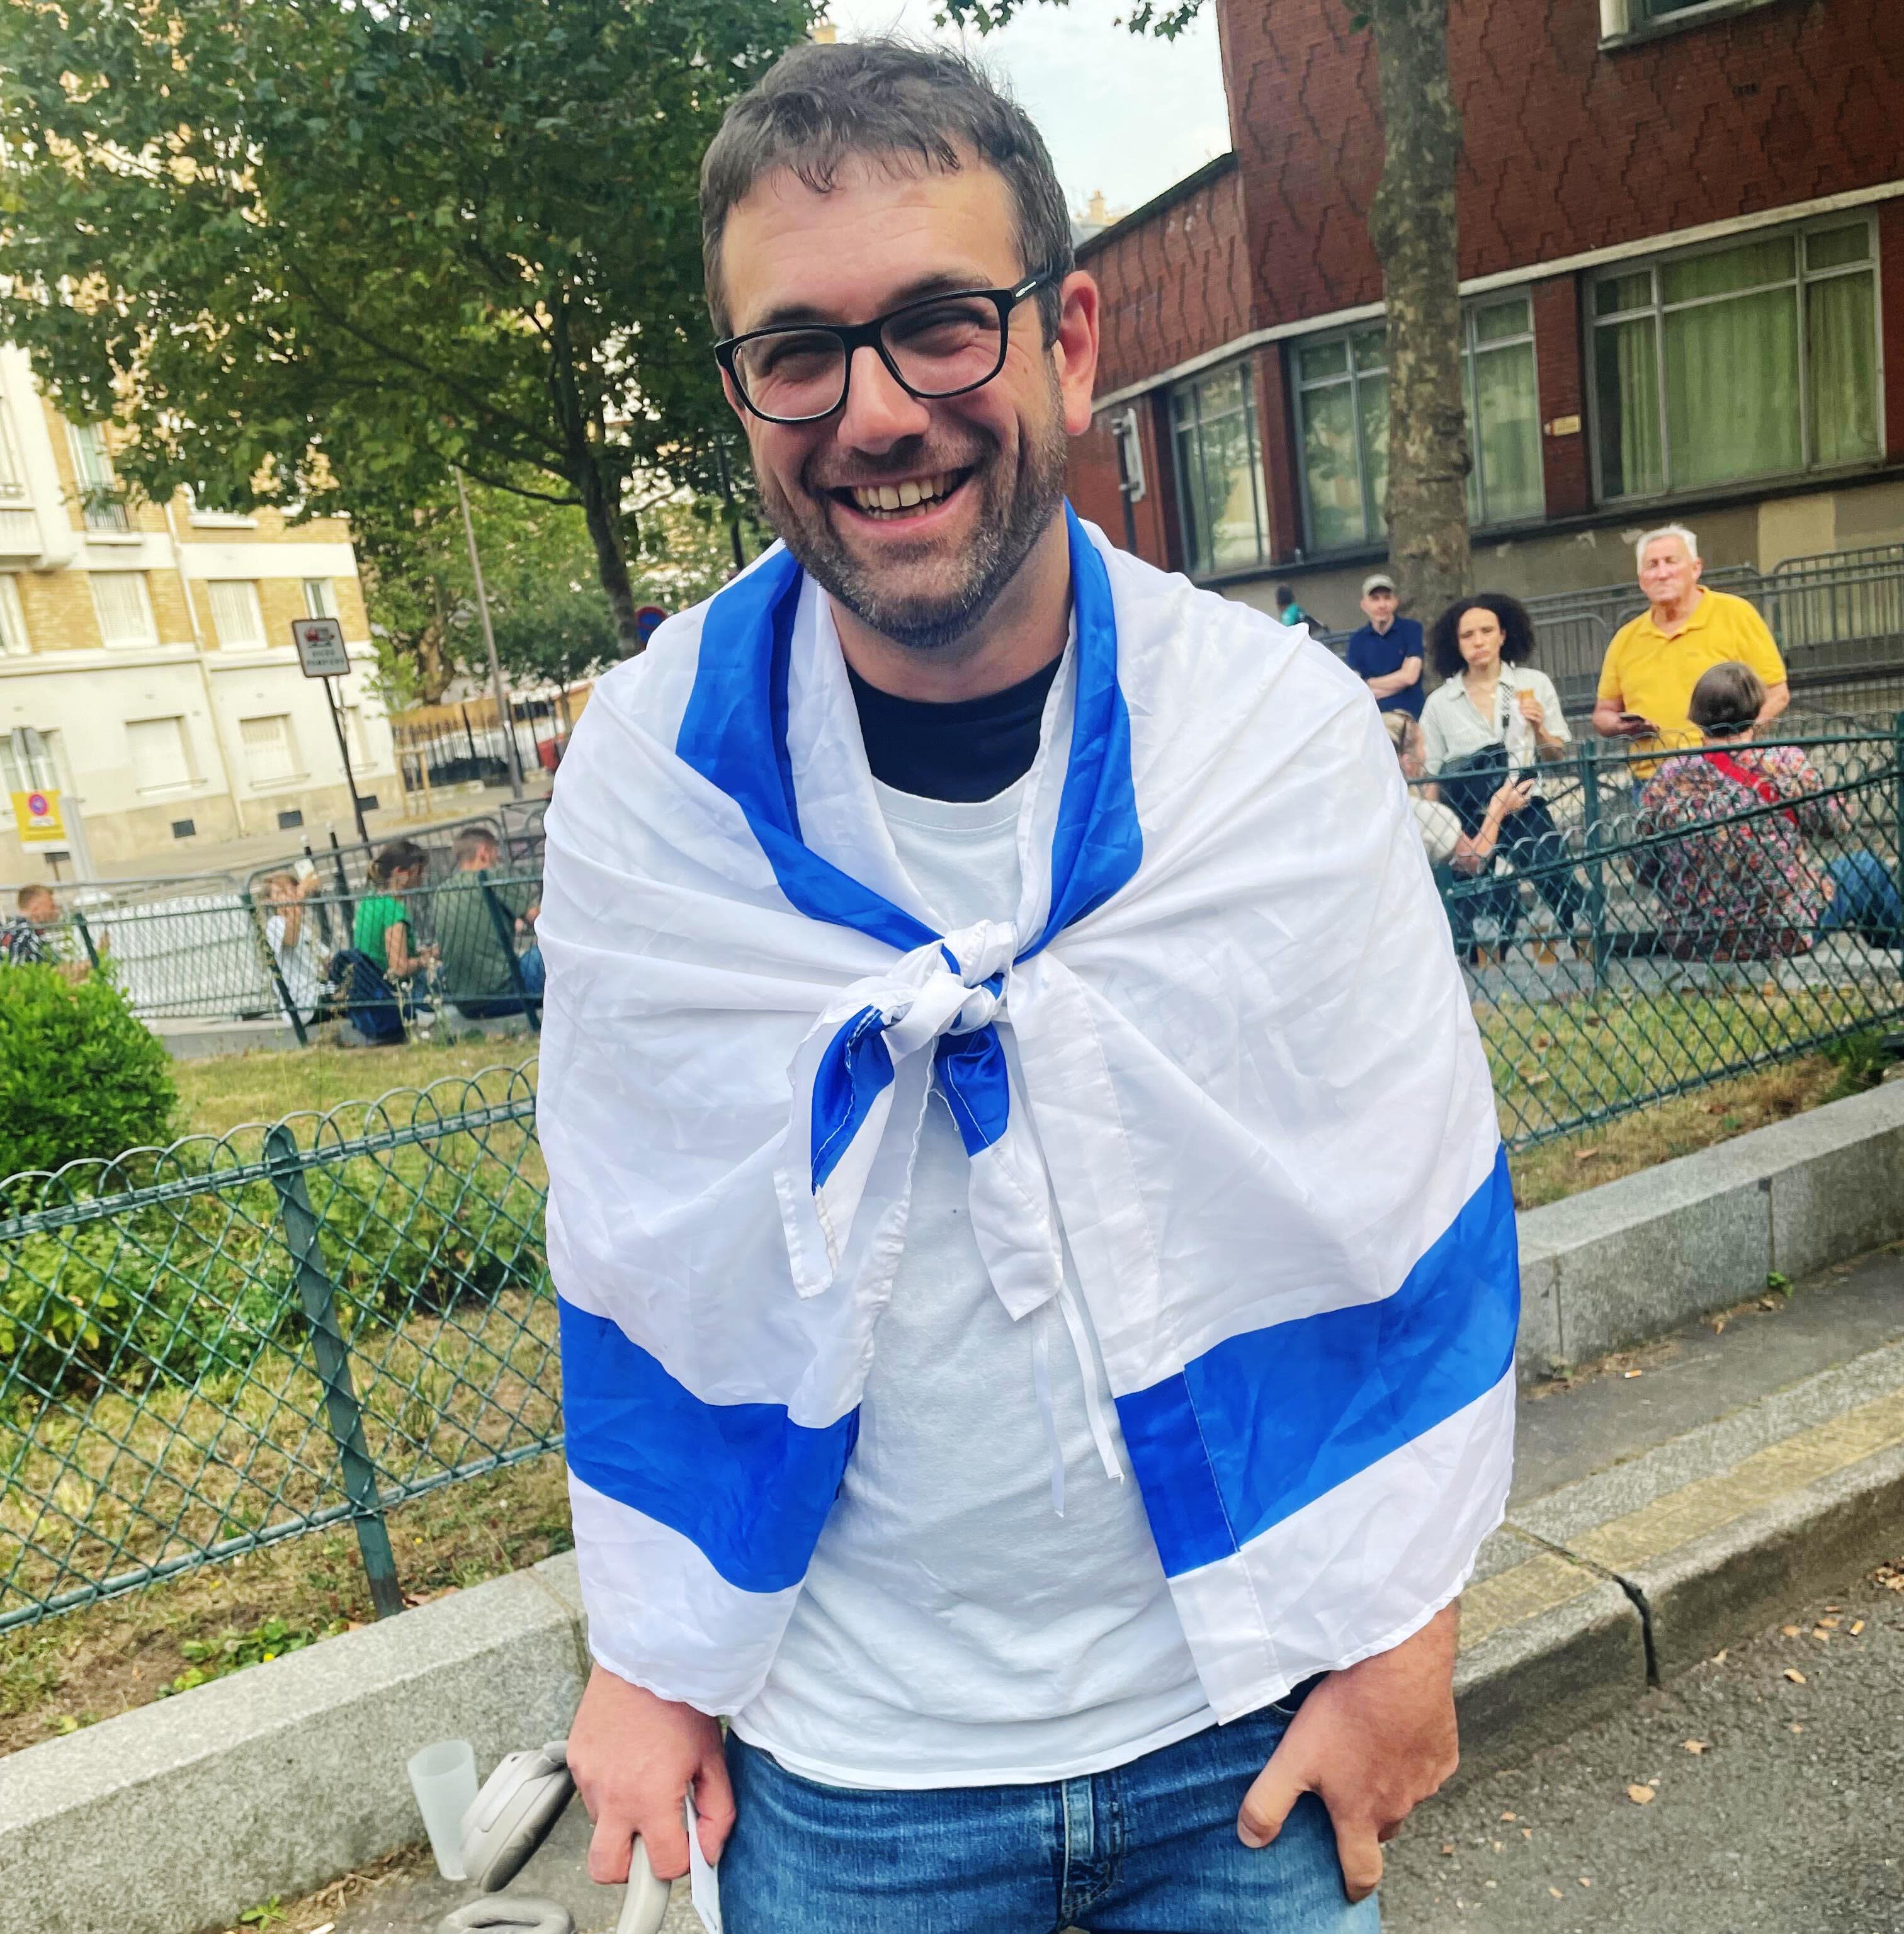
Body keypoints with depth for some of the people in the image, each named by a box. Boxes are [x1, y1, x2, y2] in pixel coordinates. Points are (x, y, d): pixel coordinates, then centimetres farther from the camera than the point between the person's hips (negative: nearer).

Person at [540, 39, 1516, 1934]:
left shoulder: (1283, 725, -13)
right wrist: (650, 1655, 4)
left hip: (1242, 1720, 1)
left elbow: (1419, 1202, -6)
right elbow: (628, 1251, -3)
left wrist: (1399, 1623, -2)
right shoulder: (647, 765, -13)